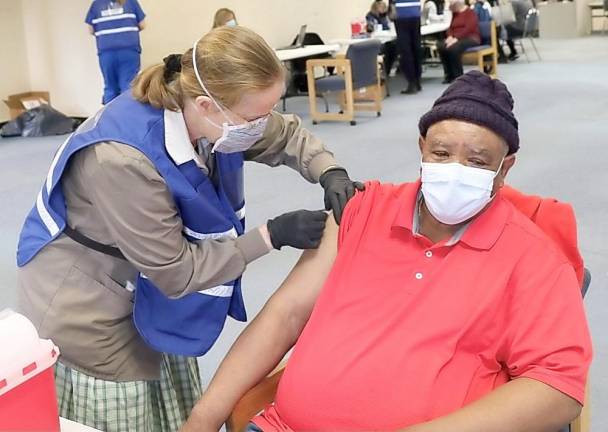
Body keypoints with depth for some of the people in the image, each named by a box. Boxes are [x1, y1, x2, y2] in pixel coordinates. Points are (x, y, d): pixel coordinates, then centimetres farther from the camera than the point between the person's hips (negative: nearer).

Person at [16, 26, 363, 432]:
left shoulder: (214, 115, -15)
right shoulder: (122, 160, -36)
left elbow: (287, 136, 4)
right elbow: (176, 273, -26)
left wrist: (330, 173, -15)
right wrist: (272, 235, -25)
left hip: (147, 295, 7)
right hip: (85, 316, -7)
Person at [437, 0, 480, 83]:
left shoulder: (470, 12, -6)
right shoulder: (455, 14, 17)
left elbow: (468, 29, -18)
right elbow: (451, 27, 14)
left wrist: (456, 39, -26)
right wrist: (450, 37, -9)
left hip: (470, 38, -7)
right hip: (456, 38, 7)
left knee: (453, 48, -35)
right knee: (441, 46, -20)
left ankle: (458, 76, -21)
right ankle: (449, 75, -15)